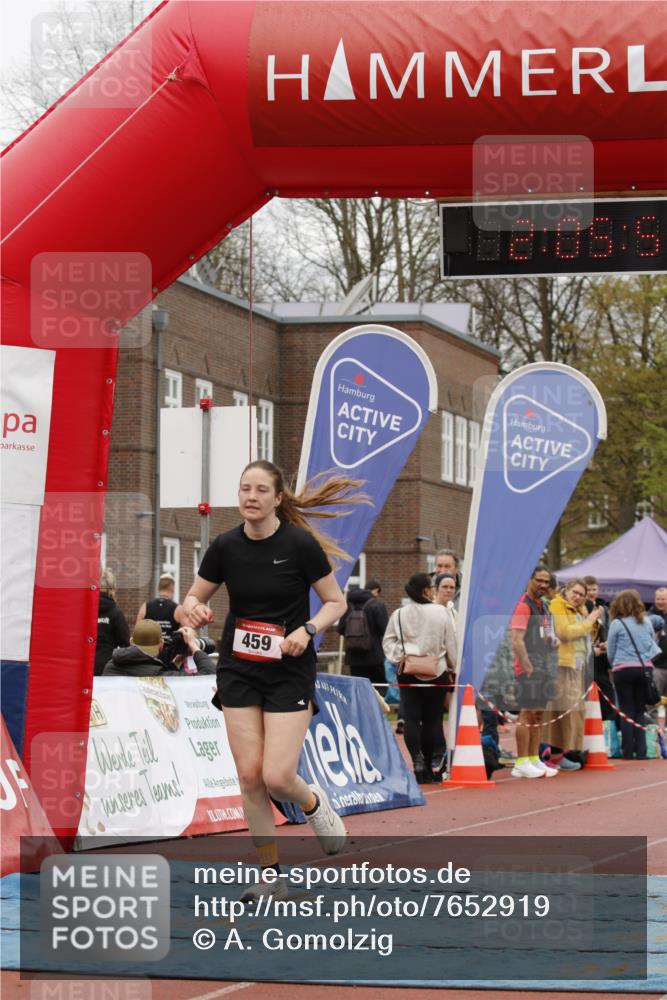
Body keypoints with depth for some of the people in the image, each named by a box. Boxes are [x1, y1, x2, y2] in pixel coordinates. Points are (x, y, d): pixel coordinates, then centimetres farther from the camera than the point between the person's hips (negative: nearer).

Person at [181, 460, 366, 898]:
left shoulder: (300, 544, -12)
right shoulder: (226, 546, -3)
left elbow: (336, 602, -3)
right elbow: (194, 597, 8)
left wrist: (308, 629, -21)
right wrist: (195, 609, -16)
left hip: (290, 671, -3)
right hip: (239, 671, 3)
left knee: (277, 776, -12)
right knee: (250, 775, -3)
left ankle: (314, 803, 24)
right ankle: (271, 874, 10)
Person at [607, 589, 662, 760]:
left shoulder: (617, 624, -3)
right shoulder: (646, 623, 7)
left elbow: (610, 651, 3)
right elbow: (653, 645, 16)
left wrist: (615, 664, 20)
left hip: (624, 669, -3)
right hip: (645, 668, 3)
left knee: (627, 712, 3)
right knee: (640, 711, 8)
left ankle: (628, 751, 0)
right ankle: (641, 751, 2)